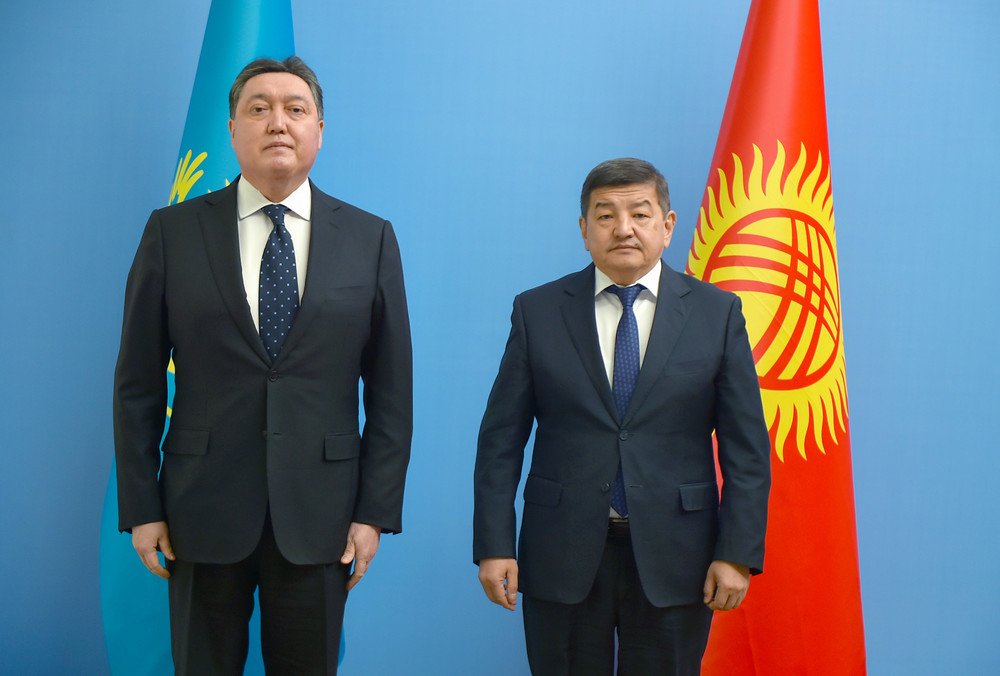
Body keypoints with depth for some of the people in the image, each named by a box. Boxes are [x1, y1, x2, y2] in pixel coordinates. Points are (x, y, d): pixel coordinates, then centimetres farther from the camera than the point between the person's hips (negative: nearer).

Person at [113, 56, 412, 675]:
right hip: (203, 510, 0)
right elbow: (137, 383, 2)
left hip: (319, 514, 0)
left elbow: (391, 390, 2)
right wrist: (140, 507, -2)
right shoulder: (173, 232, 1)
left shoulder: (370, 240, 3)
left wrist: (376, 511, -2)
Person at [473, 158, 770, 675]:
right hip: (563, 556, 0)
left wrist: (737, 553, -6)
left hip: (673, 558, 0)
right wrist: (494, 545, -4)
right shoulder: (537, 312, 3)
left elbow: (746, 447, 0)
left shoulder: (717, 313, 2)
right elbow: (501, 439, 2)